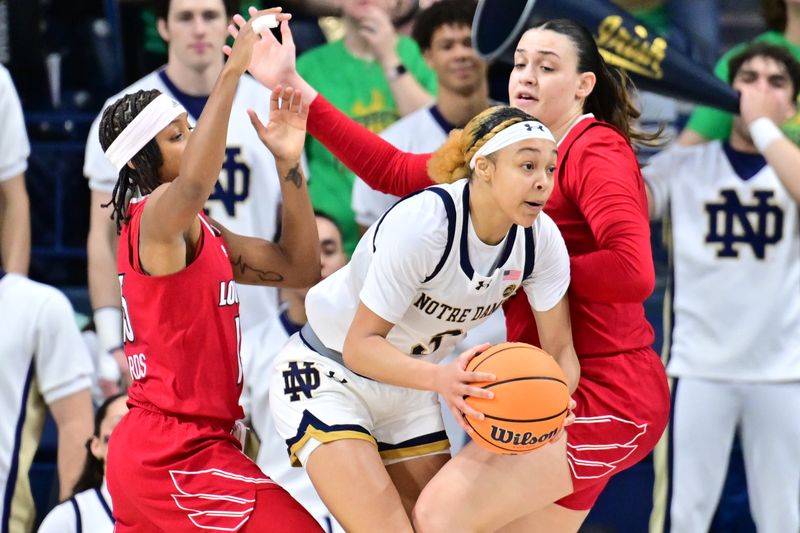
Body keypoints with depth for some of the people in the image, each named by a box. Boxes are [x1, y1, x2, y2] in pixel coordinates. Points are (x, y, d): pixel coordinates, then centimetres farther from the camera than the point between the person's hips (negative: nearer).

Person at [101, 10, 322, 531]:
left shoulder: (202, 233, 17)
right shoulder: (156, 215, -12)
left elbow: (298, 267, 16)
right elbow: (193, 185, -38)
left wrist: (289, 164, 5)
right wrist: (233, 70, -40)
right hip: (177, 455, -10)